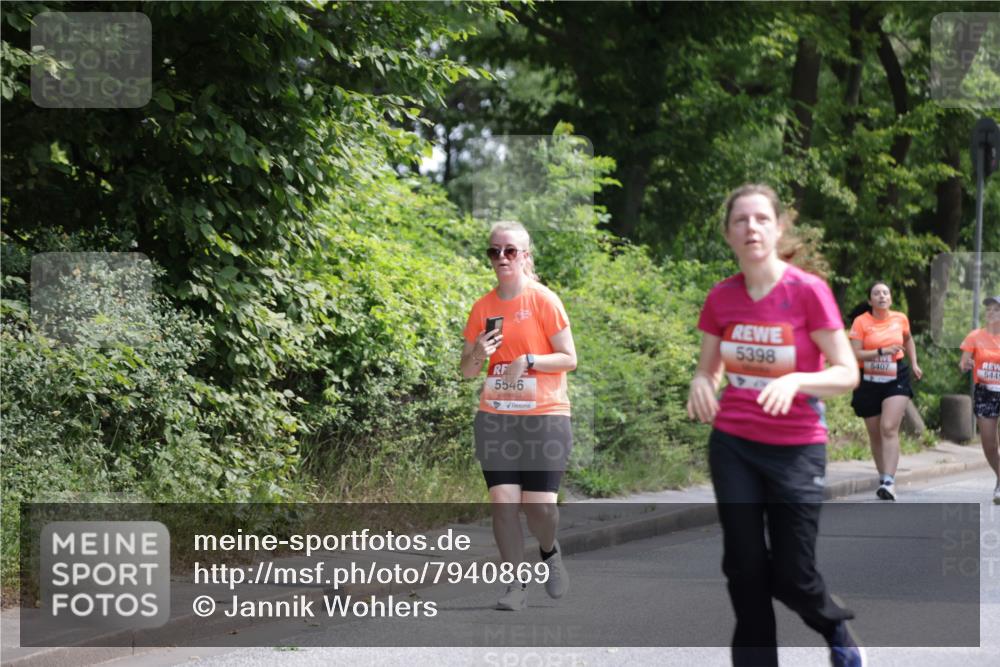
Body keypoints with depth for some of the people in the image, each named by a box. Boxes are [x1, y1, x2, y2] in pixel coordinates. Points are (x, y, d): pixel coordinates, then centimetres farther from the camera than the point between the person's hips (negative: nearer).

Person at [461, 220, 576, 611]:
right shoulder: (483, 308, 8)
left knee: (539, 504, -9)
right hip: (495, 418, 3)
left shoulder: (543, 300, -4)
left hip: (545, 417, -3)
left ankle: (549, 553, 24)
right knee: (502, 501, -7)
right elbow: (467, 371, 13)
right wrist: (479, 355, -8)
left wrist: (528, 361, -18)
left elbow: (569, 359, -4)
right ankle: (516, 583, 4)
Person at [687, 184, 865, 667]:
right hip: (733, 447, 3)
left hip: (796, 451, -3)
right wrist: (700, 384, -12)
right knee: (745, 569, 4)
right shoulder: (721, 298, -1)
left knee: (791, 576, 0)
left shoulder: (809, 291, -12)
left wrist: (795, 380, -29)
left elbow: (847, 373, -11)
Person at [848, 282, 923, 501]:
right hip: (869, 382, 0)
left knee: (889, 428, -16)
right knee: (875, 433, 8)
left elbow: (908, 340, 25)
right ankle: (882, 478, 24)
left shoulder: (900, 319, 4)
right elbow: (854, 354, -13)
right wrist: (882, 351, -20)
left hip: (896, 380, 0)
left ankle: (889, 482, -23)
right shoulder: (861, 322, -6)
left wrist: (914, 364, 17)